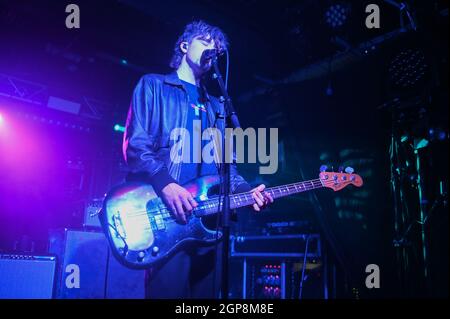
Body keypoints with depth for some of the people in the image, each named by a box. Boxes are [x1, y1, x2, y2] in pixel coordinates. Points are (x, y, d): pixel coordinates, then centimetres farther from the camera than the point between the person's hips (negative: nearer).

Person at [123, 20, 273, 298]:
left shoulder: (216, 106, 26)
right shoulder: (153, 85, 10)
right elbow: (135, 144, -4)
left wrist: (247, 191, 1)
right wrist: (165, 183, -21)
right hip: (165, 214, -5)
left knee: (205, 292, 7)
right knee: (167, 290, -12)